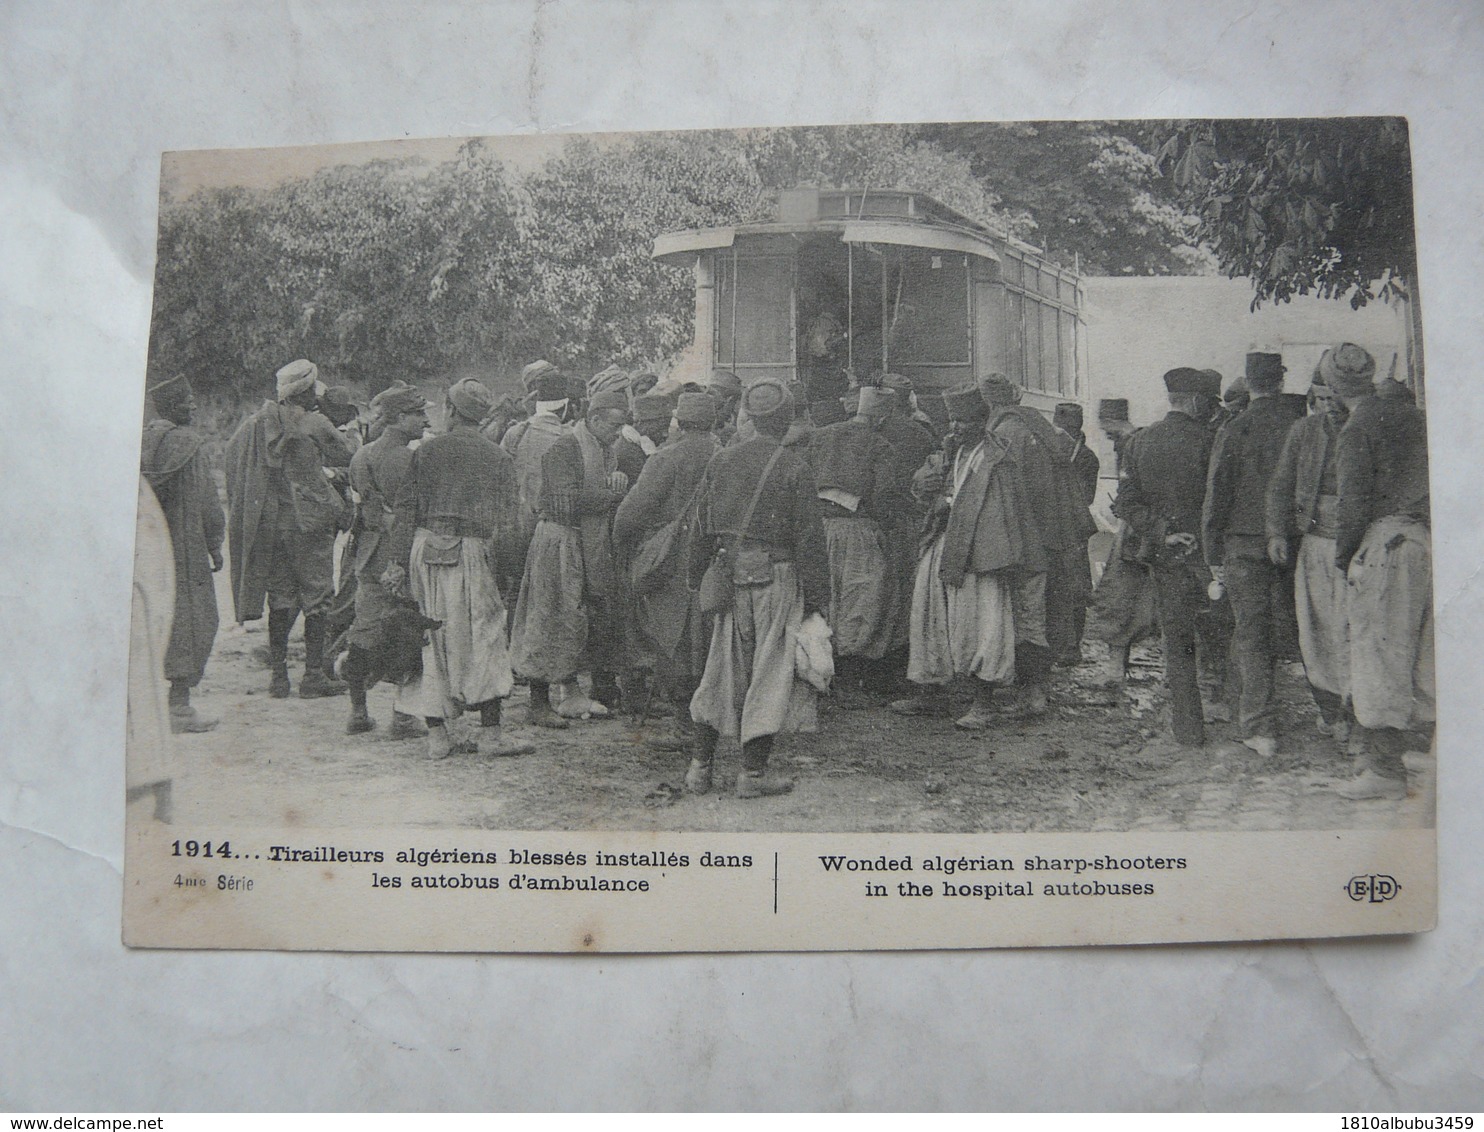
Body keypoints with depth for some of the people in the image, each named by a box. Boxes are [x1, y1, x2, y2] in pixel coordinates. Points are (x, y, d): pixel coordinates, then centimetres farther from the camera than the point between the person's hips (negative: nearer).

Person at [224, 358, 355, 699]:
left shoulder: (258, 423, 4)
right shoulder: (315, 424, -10)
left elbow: (232, 452, 11)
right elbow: (346, 457, 1)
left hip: (270, 523, 5)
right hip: (309, 521, -5)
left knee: (280, 598, 11)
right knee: (317, 597, 3)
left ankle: (278, 675, 13)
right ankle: (313, 675, 2)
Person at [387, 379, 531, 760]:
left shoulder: (428, 450, 6)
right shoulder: (498, 457, 4)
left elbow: (407, 509, 3)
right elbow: (508, 521, -1)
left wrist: (398, 561, 4)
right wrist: (497, 559, 10)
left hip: (426, 550, 2)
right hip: (471, 553, -2)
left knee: (432, 642, 8)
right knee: (484, 641, 2)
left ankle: (437, 735, 9)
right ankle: (490, 734, -1)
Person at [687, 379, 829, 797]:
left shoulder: (720, 461, 6)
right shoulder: (794, 468, -8)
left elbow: (701, 530, 10)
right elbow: (808, 539, -9)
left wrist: (699, 582, 17)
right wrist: (816, 597, -4)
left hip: (728, 576, 5)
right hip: (774, 576, -5)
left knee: (721, 669, 13)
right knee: (769, 671, 4)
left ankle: (700, 766, 16)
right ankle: (753, 771, 8)